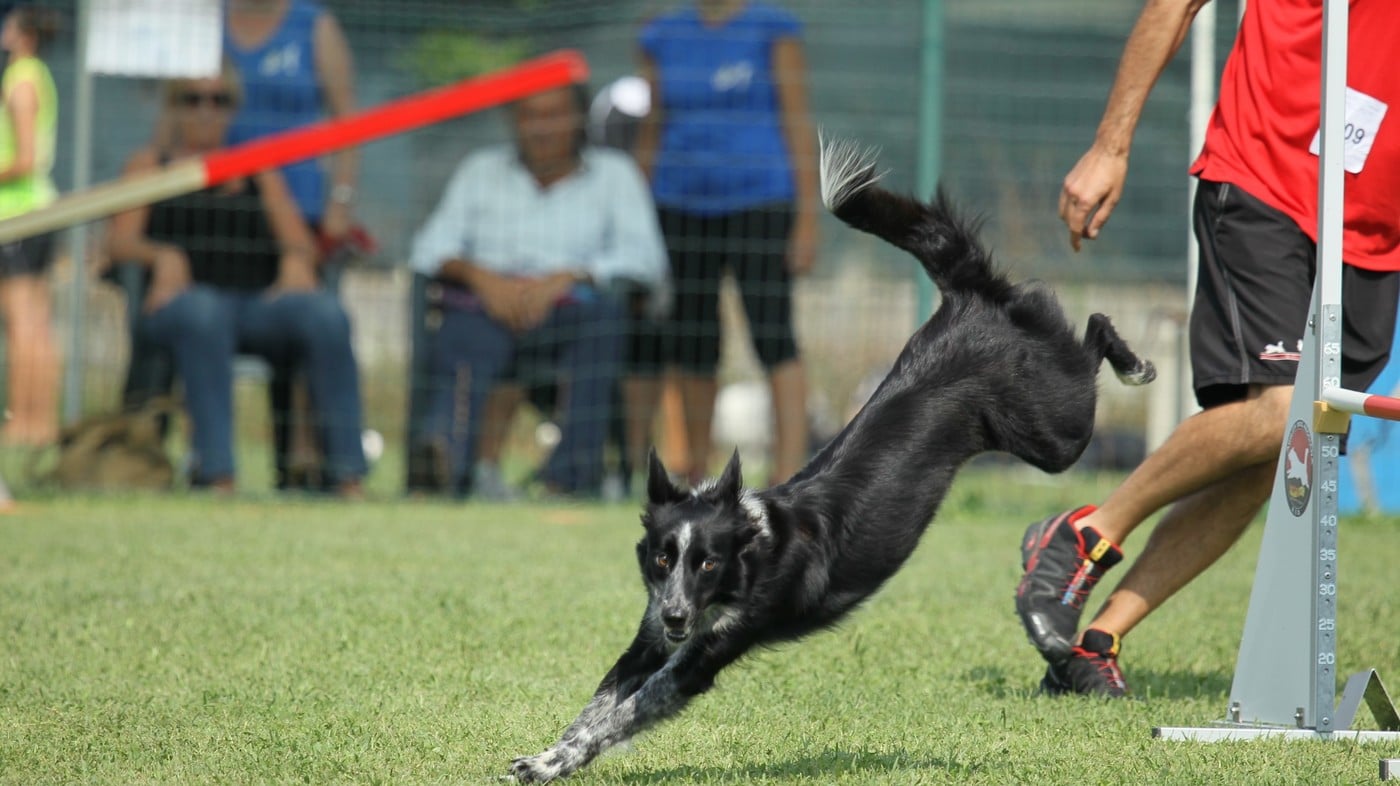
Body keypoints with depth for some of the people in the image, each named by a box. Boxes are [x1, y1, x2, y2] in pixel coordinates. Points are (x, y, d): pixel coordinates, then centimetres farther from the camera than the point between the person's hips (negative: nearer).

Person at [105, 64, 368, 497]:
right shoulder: (150, 164, 21)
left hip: (262, 302, 2)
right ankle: (217, 475, -48)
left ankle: (349, 475, -39)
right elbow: (120, 240, 6)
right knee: (202, 313, -40)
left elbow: (301, 242, 14)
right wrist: (163, 255, -15)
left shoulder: (260, 170, 26)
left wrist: (296, 260, -11)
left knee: (325, 313, -31)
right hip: (184, 299, -2)